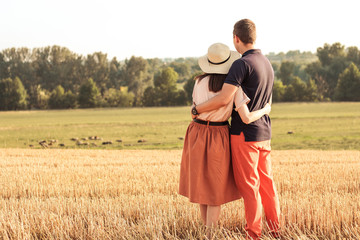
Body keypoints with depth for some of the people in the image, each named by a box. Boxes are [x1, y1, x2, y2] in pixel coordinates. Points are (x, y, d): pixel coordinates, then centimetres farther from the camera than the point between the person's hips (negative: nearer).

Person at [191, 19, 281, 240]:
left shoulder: (242, 64, -17)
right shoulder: (267, 64, 11)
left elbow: (224, 99, -25)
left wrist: (197, 109, -13)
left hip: (245, 134, -8)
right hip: (264, 133, 8)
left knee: (248, 185, -1)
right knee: (266, 182, 13)